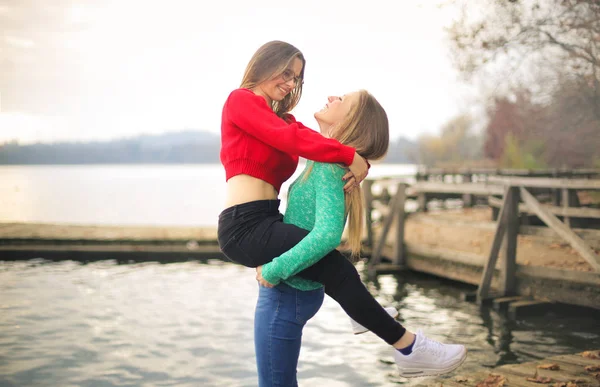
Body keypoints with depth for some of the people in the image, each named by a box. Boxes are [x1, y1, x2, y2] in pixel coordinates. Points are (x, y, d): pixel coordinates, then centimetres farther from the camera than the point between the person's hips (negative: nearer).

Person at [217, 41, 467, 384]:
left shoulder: (281, 119, 23)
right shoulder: (240, 100, -1)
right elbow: (290, 138, -17)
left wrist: (357, 165, -11)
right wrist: (350, 156, -16)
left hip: (262, 224, 10)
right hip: (245, 225, -10)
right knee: (335, 267, -19)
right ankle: (409, 349, -12)